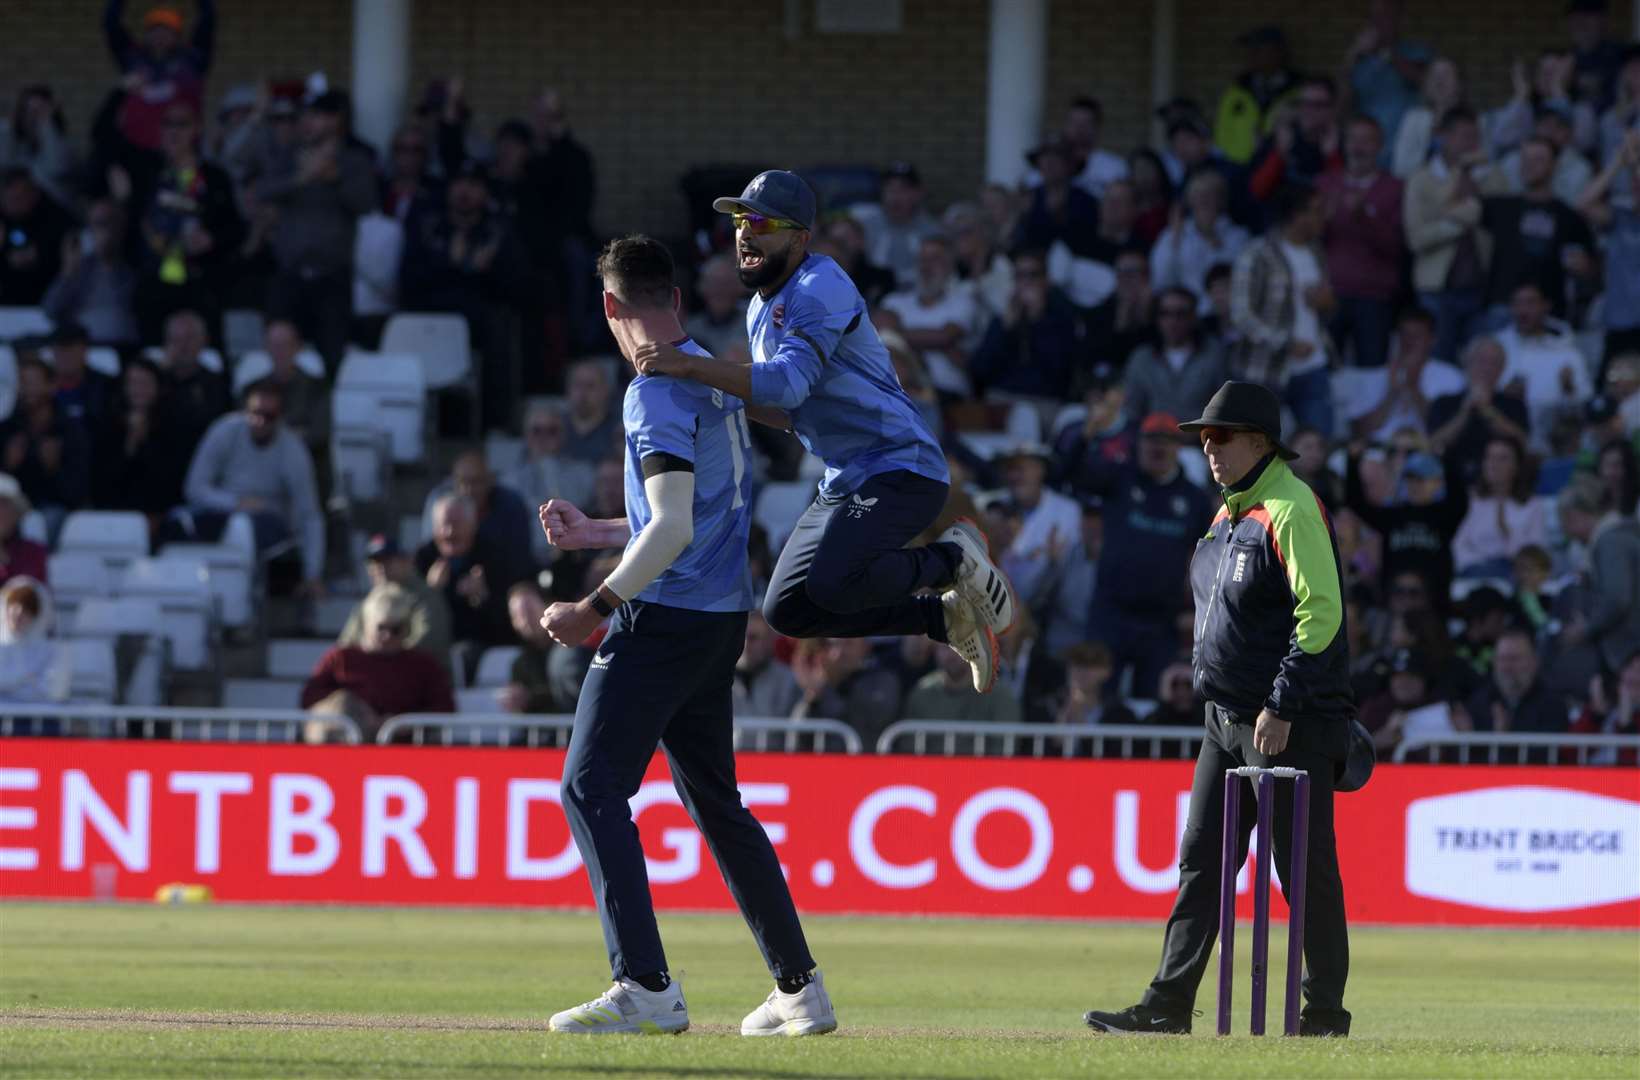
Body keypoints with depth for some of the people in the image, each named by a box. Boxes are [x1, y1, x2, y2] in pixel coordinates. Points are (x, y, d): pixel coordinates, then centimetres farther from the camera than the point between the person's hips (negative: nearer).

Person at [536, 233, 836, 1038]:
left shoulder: (657, 391, -14)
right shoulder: (718, 380, 15)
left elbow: (674, 528, -23)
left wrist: (598, 607, -20)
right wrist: (594, 534, 31)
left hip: (665, 616, -9)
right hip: (722, 620, 9)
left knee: (591, 786, -10)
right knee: (715, 800, 18)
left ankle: (646, 987, -20)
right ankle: (800, 990, 19)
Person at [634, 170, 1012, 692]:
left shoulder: (821, 289, -17)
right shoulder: (761, 310, 13)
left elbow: (790, 384, -33)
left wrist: (691, 366, -39)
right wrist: (726, 399, 3)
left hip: (901, 468, -10)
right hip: (844, 483, 10)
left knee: (833, 584, -31)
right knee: (787, 610, 7)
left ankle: (953, 559, -4)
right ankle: (946, 618, 14)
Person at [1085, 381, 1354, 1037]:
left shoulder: (1290, 510, -14)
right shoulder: (1230, 513, 16)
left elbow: (1321, 612, -22)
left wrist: (1282, 707, -23)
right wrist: (1224, 704, 18)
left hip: (1292, 723, -10)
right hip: (1229, 722, 10)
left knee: (1305, 868, -3)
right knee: (1200, 862, 6)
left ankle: (1325, 1011, 4)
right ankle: (1168, 1006, 7)